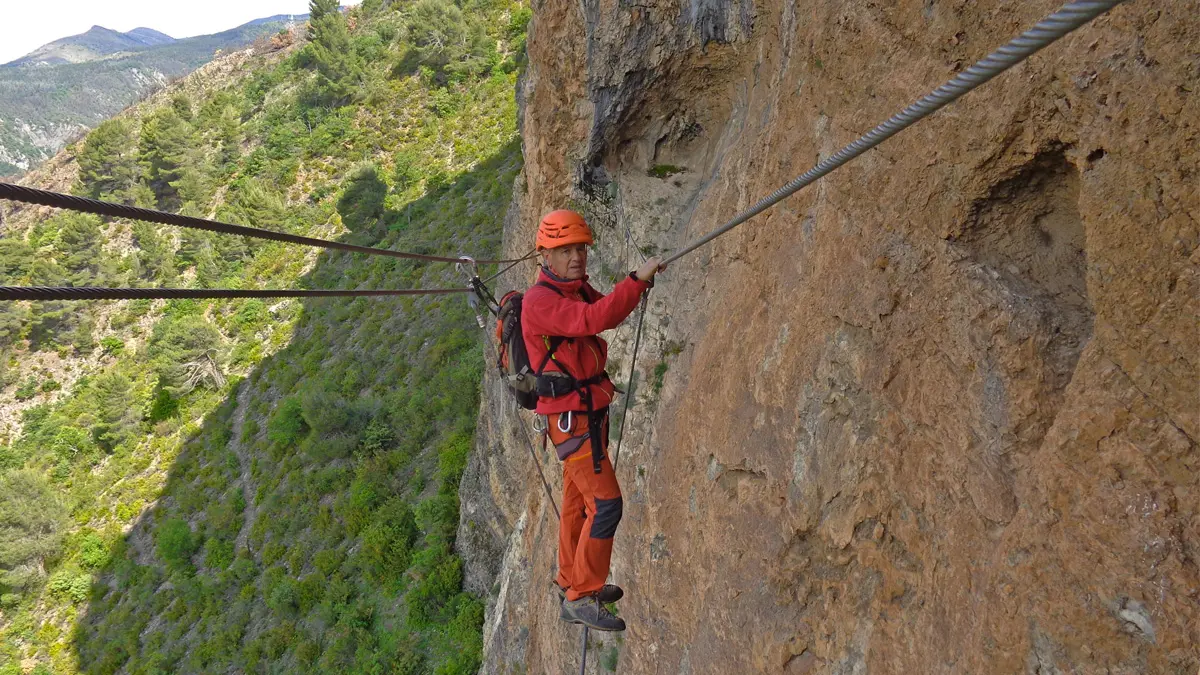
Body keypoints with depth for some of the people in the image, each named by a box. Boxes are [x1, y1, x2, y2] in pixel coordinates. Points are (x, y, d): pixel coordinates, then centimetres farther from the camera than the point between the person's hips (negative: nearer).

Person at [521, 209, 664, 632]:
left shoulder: (578, 288, 9)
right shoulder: (540, 300, -21)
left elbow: (607, 316, 22)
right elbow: (593, 320, -35)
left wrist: (635, 288, 4)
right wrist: (637, 280, -33)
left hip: (590, 411, 10)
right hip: (570, 417, -10)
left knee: (577, 501, 20)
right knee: (605, 503, -12)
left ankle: (571, 580, 35)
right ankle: (580, 598, -2)